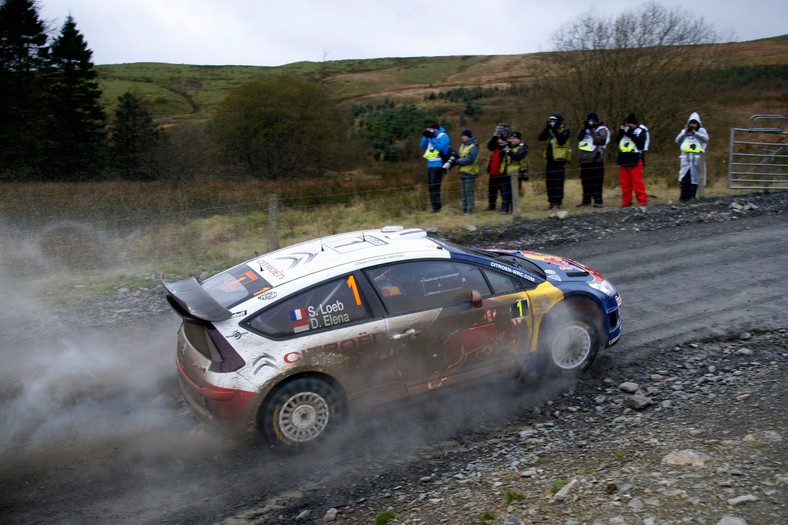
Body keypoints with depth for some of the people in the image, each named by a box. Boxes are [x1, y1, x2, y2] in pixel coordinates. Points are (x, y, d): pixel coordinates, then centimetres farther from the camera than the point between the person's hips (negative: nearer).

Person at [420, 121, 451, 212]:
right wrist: (425, 136, 0)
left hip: (437, 165, -9)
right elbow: (423, 146, 13)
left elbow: (440, 147, -20)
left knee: (434, 186, -12)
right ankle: (435, 207, 17)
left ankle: (437, 207, -10)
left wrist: (431, 138, -19)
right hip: (430, 165, 9)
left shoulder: (443, 136, -7)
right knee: (430, 187, 11)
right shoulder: (431, 136, 17)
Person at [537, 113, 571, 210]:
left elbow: (561, 141, -20)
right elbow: (541, 137, 1)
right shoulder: (550, 130, 14)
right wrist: (546, 128, -8)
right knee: (549, 183, 8)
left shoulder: (565, 130, -4)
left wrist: (554, 130, -19)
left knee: (558, 183, -7)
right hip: (550, 161, 7)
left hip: (559, 161, -7)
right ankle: (552, 203, 16)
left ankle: (557, 204, -5)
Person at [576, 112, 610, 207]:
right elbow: (579, 138, 2)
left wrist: (592, 130, -14)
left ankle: (598, 201, -4)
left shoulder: (602, 129, -1)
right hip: (584, 160, 6)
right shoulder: (585, 129, 16)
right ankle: (586, 200, 16)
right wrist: (584, 128, -9)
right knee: (585, 181, 9)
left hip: (596, 160, -6)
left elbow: (599, 140, -16)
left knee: (596, 181, -7)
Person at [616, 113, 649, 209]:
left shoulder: (641, 130, -3)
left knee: (637, 181, -9)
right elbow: (617, 140, 9)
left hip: (635, 159, -6)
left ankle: (642, 201, -7)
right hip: (624, 159, 6)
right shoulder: (625, 130, 15)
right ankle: (626, 201, 17)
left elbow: (640, 142, -16)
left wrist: (630, 133, -16)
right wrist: (621, 131, -5)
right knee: (624, 182, 9)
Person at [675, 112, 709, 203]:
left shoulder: (701, 130, 11)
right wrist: (685, 132, -6)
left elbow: (706, 139, -7)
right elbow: (677, 140, 6)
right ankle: (684, 196, -1)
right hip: (686, 156, 2)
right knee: (684, 176, -4)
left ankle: (692, 196, 0)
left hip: (697, 157, -2)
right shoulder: (684, 131, 17)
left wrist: (695, 133, -13)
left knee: (694, 176, -3)